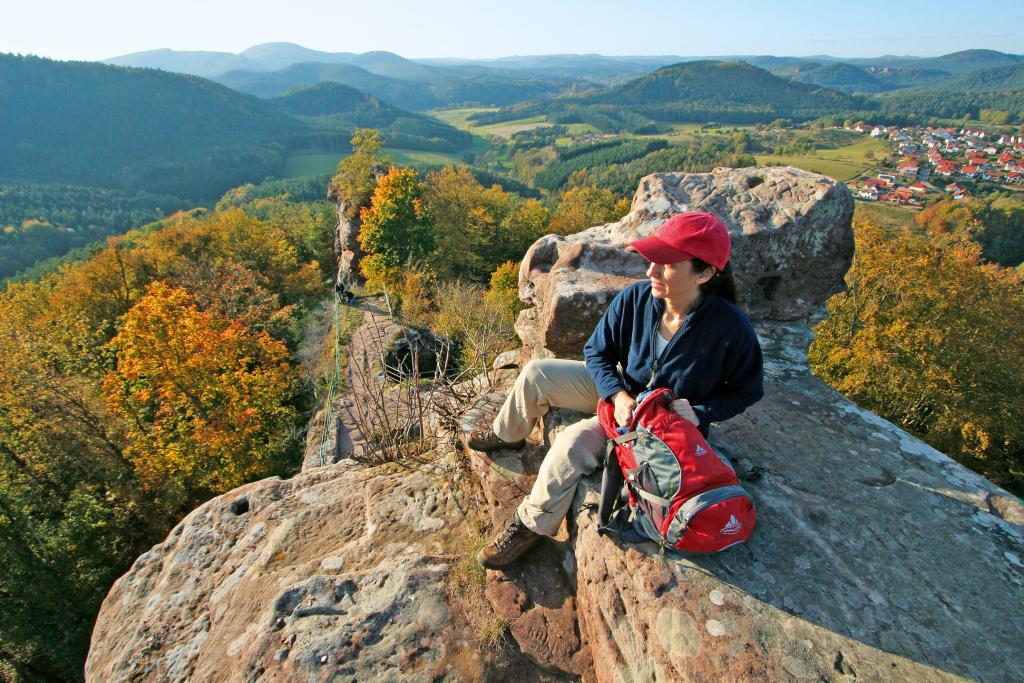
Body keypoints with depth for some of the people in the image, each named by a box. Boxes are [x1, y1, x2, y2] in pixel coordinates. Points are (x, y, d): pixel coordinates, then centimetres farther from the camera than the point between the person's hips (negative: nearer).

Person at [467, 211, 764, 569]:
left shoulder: (731, 328, -27)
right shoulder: (634, 298, -20)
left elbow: (747, 390, -8)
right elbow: (596, 352, -6)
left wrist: (699, 414, -24)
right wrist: (618, 395, -23)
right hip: (621, 391, 5)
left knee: (573, 443, -28)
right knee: (536, 373, -8)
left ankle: (532, 525, -4)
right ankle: (508, 435, 22)